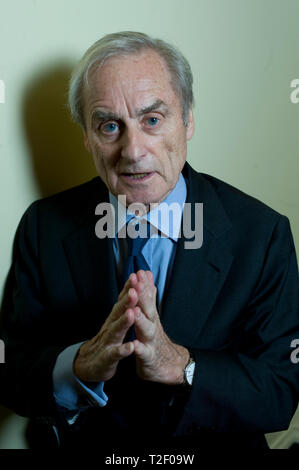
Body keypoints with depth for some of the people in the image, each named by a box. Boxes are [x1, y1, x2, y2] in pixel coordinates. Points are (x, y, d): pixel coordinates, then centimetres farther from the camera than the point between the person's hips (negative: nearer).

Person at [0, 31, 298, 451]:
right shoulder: (44, 227, -5)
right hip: (86, 443, 1)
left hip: (217, 447, -1)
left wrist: (180, 364, -26)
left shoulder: (262, 234, -10)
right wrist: (83, 365, -25)